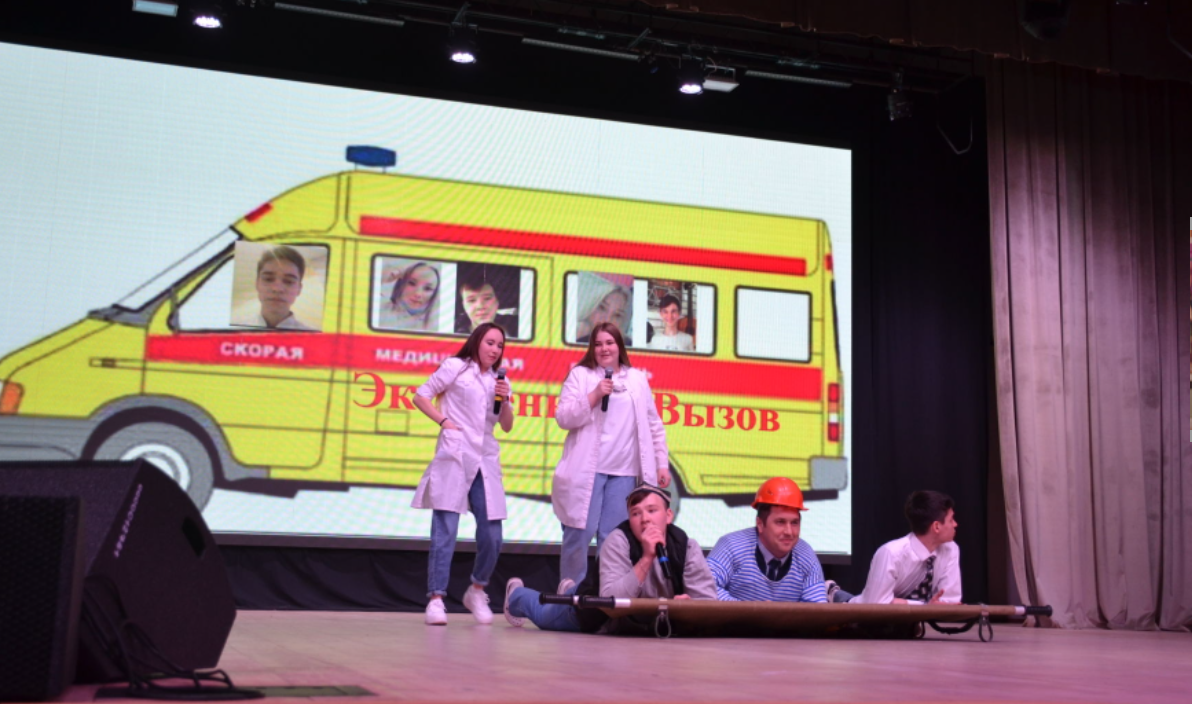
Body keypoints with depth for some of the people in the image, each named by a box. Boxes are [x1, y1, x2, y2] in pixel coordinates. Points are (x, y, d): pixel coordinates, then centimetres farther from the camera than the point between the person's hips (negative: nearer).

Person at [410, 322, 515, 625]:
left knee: (492, 535, 2)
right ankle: (436, 599, -8)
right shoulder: (456, 367, 6)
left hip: (486, 460, 5)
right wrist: (444, 421, -6)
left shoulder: (499, 380, 20)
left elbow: (507, 426, 15)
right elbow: (421, 396, 4)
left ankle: (477, 591, 22)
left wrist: (505, 400, -2)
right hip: (454, 455, -5)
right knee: (445, 530, -10)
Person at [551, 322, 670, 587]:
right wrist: (595, 395, -14)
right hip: (587, 470, -2)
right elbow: (563, 418, -3)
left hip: (624, 472, 2)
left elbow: (654, 426, 15)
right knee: (579, 534, -5)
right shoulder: (580, 375, 6)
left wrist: (662, 464, 9)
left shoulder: (637, 379, 14)